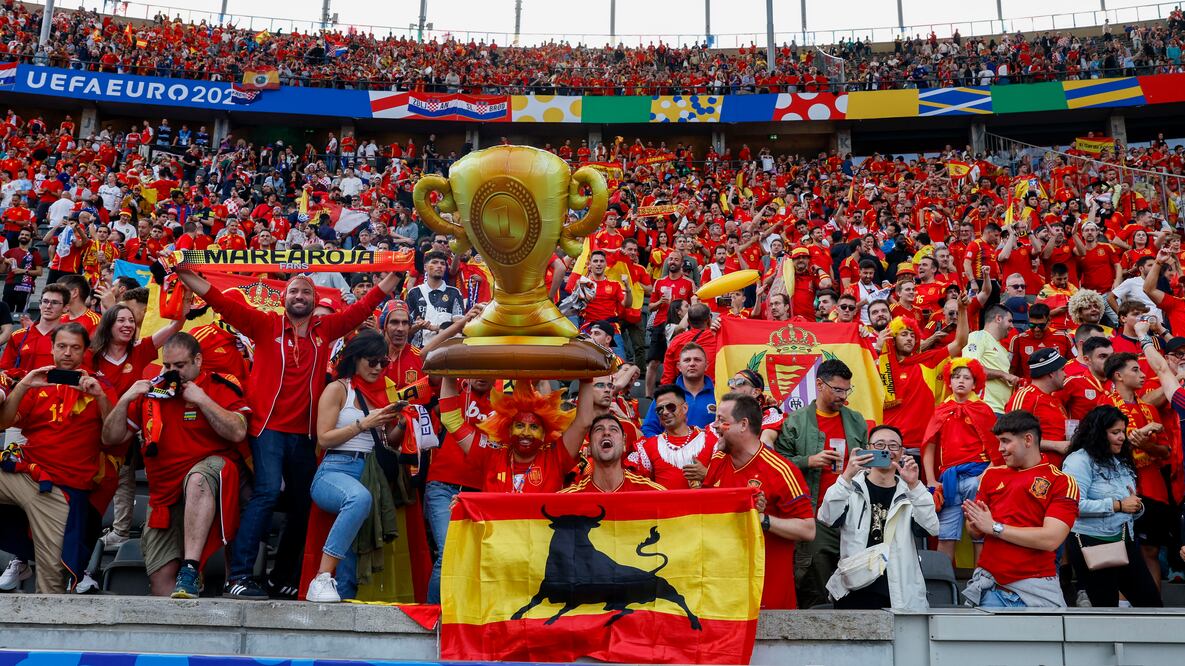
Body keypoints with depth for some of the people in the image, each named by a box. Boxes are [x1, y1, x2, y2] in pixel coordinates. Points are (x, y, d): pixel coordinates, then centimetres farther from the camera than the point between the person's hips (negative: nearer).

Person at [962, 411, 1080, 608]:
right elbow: (976, 533, 15)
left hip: (1035, 589, -3)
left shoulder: (1062, 482, -1)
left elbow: (1051, 539, -13)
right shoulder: (991, 475, 12)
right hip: (989, 584, 3)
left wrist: (995, 527, -10)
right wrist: (975, 522, -8)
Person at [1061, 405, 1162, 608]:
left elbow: (1131, 509, 20)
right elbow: (1075, 505, -24)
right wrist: (1118, 505, -19)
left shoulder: (1121, 461, 14)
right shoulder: (1079, 460, -11)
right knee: (1106, 603, 2)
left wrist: (1136, 506, -4)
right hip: (1092, 544, -8)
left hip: (1126, 542, 8)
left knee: (1151, 601, 10)